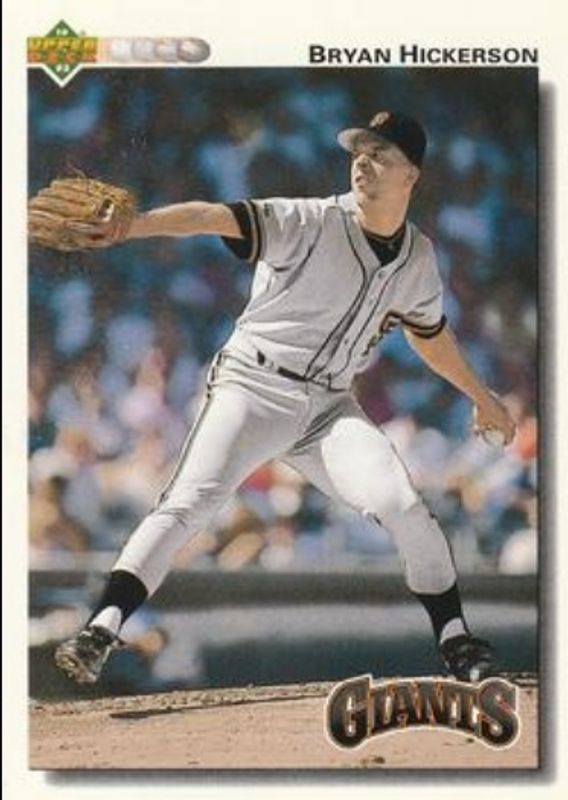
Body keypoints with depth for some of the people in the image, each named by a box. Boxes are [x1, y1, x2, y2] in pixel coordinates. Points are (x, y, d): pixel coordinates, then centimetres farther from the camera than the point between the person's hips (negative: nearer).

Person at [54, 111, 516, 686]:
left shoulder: (418, 259, 7)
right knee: (187, 504, -23)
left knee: (403, 508, -14)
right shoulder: (309, 223, -11)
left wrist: (479, 395, 37)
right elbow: (214, 218, -25)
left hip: (329, 408, 4)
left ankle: (455, 642, 5)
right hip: (253, 388, -4)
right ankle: (100, 632, -26)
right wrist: (124, 227, -40)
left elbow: (428, 333, 27)